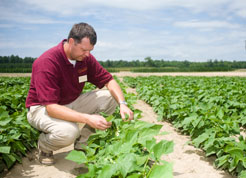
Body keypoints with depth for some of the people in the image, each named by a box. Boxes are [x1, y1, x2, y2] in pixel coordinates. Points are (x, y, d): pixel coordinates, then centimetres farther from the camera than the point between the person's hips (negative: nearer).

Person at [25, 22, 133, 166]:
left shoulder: (86, 58, -8)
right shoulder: (47, 62, -29)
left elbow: (109, 80, -3)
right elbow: (51, 107, -34)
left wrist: (122, 103, -22)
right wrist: (88, 118, -43)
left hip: (71, 103, 7)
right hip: (42, 108, -7)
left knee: (110, 97, -10)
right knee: (68, 131, -38)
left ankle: (81, 142, 1)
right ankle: (44, 145, 0)